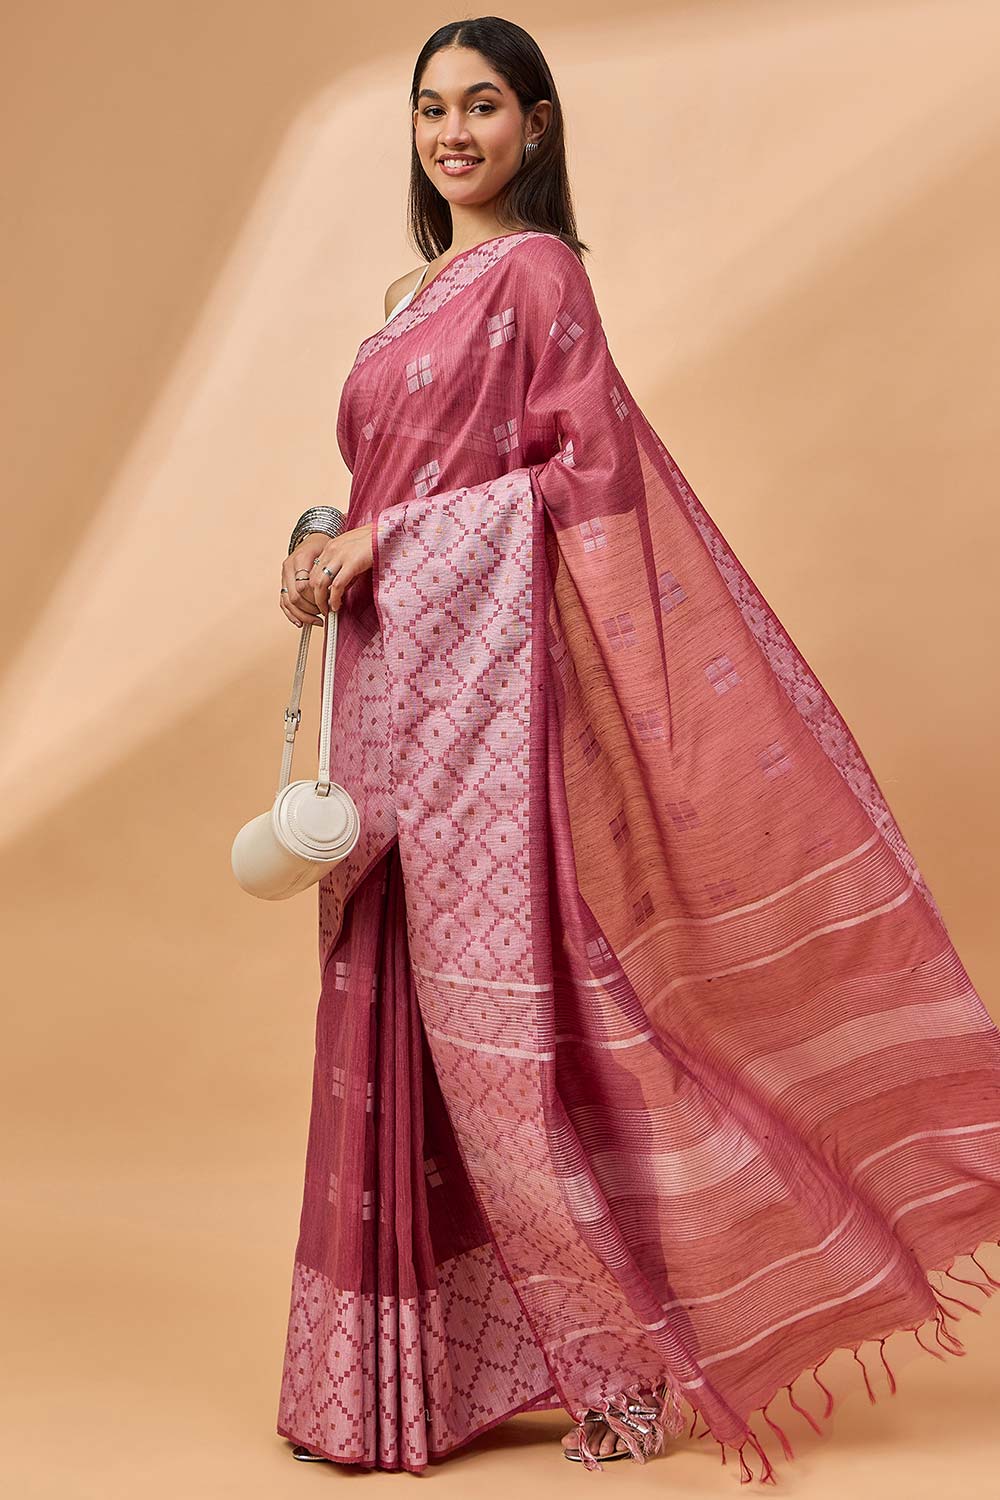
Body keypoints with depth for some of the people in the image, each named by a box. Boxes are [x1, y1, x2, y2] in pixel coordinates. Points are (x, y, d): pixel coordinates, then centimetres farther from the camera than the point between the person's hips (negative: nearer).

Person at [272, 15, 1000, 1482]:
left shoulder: (537, 271, -2)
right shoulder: (412, 296, 21)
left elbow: (584, 470, -11)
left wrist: (387, 539, -13)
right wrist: (333, 556, 6)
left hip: (486, 672, -8)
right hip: (394, 682, 8)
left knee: (504, 997, -8)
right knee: (405, 1013, 8)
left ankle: (620, 1358, 7)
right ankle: (419, 1358, 20)